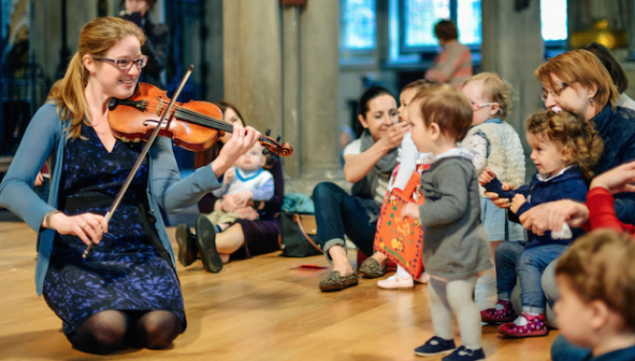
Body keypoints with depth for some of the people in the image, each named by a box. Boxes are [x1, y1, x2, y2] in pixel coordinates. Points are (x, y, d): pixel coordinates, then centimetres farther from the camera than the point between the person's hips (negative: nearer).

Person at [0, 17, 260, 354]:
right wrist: (58, 219, -29)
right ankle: (79, 318, 6)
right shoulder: (56, 117, 0)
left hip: (140, 251, 2)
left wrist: (221, 165, -22)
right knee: (106, 329, -30)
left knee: (159, 328, -27)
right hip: (74, 255, -2)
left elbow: (168, 196, -5)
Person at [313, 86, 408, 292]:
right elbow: (351, 174, -17)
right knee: (324, 190, -18)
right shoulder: (356, 148, 8)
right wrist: (384, 145, -31)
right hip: (370, 231, 1)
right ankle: (341, 265, -36)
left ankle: (381, 256, -20)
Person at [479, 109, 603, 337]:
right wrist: (493, 185, 15)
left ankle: (533, 317, -30)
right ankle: (504, 305, 24)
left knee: (528, 259, -30)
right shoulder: (540, 180, 9)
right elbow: (517, 197, 24)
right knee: (504, 251, 17)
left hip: (564, 248, -11)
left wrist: (524, 210, -28)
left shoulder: (572, 187, -23)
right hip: (538, 244, 11)